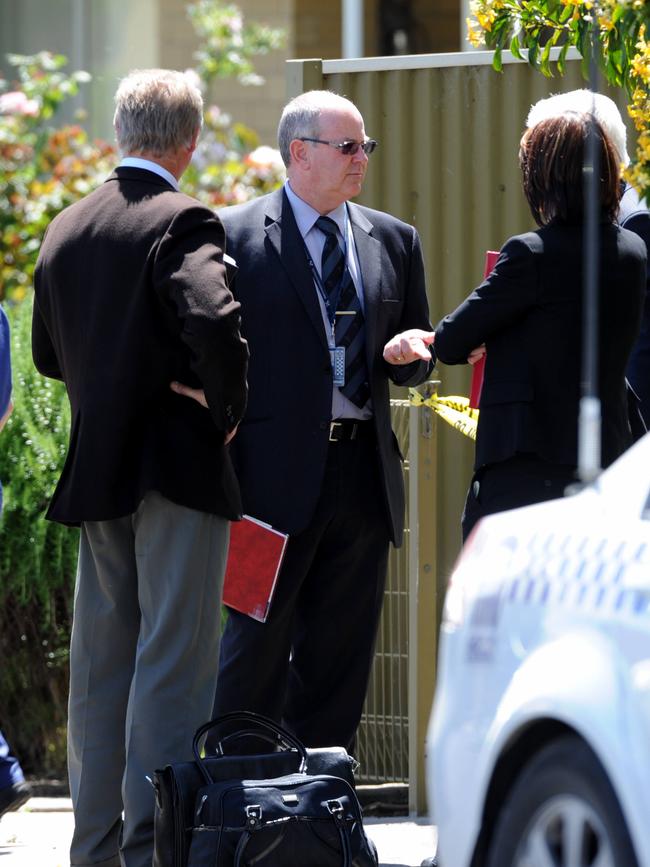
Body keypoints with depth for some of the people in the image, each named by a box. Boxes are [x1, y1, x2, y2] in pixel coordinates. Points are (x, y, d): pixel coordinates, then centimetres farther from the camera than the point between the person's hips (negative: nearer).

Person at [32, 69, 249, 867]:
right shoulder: (181, 223, -13)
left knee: (99, 666, 12)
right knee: (172, 664, -4)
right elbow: (214, 324, -28)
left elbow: (48, 354, 19)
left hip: (94, 471, 7)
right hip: (178, 467, -7)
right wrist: (227, 409, -13)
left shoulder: (64, 231, 9)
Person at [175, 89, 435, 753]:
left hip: (363, 474, 5)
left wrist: (405, 355, -5)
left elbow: (418, 357, 21)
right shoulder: (235, 235, -1)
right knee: (255, 648, -3)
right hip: (277, 474, -5)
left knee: (340, 658, 8)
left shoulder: (393, 241, 15)